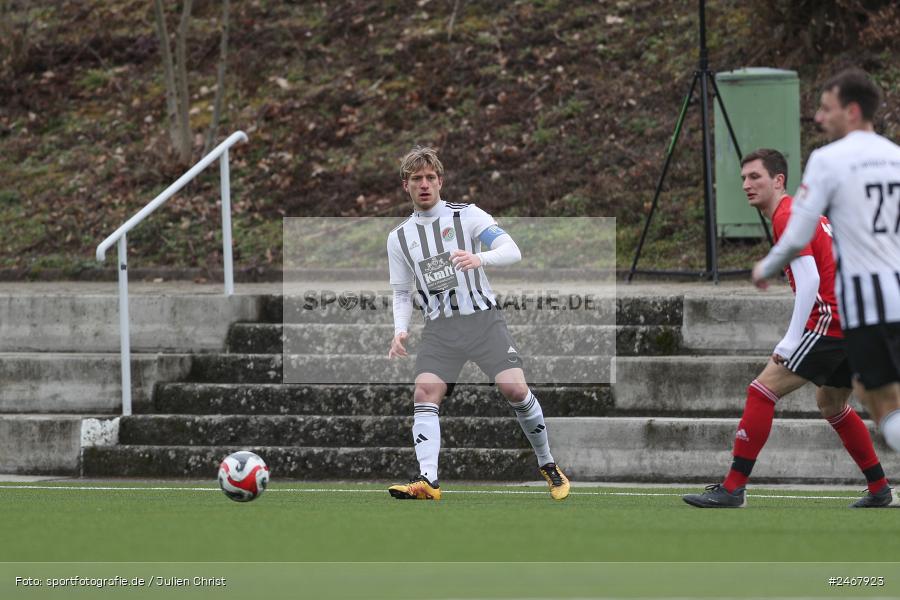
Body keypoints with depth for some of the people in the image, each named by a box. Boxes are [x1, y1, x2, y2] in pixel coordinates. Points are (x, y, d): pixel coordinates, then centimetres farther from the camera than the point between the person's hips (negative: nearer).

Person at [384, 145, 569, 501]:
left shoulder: (467, 216, 0)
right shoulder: (399, 238, 12)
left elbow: (512, 251, -11)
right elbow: (402, 294, 18)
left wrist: (480, 258, -31)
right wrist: (400, 331, -2)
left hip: (482, 317, -3)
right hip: (439, 327, 3)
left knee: (515, 389, -17)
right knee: (424, 394, -20)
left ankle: (547, 465, 4)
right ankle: (428, 481, -29)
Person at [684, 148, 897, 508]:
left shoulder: (787, 217, -10)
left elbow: (809, 280, -19)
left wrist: (791, 341, -20)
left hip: (830, 323, -10)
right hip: (856, 323, 10)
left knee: (762, 391, -12)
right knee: (831, 404, 27)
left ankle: (733, 489, -15)